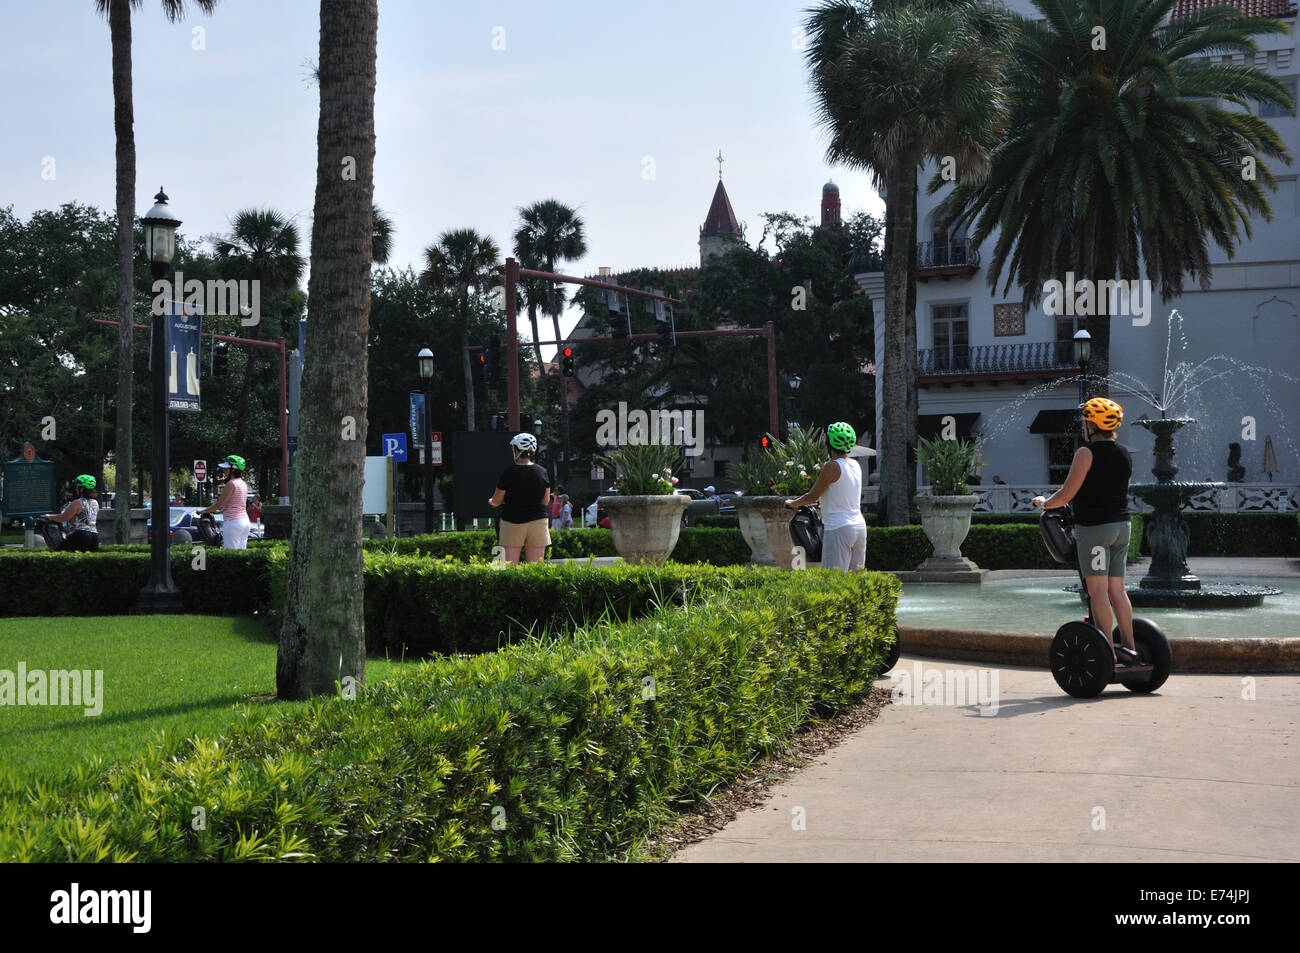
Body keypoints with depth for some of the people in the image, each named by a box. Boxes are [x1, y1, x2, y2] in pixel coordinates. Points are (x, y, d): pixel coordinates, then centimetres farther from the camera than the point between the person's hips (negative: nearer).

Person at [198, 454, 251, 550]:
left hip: (233, 522, -9)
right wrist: (220, 511, 30)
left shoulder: (231, 484, -13)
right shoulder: (243, 484, 13)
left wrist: (203, 511, 0)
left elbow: (219, 504, -12)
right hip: (245, 521, 9)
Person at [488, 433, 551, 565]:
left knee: (509, 566, 0)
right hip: (537, 521, 3)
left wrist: (490, 502, 23)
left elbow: (496, 501, 0)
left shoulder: (508, 473, -9)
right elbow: (546, 502, 10)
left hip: (512, 522, -2)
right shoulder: (542, 472, 0)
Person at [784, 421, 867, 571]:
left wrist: (793, 503, 8)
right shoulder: (856, 465, 11)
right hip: (860, 526, 8)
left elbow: (812, 497, -9)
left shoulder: (832, 466, -12)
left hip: (838, 529, -8)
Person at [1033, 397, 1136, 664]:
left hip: (1094, 526, -7)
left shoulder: (1086, 454, -11)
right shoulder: (1125, 454, 11)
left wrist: (1044, 502, 6)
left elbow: (1066, 494, -12)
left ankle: (1108, 653, -9)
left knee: (1098, 591, -6)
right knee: (1117, 590, 11)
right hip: (1121, 525, 7)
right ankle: (1129, 648, 12)